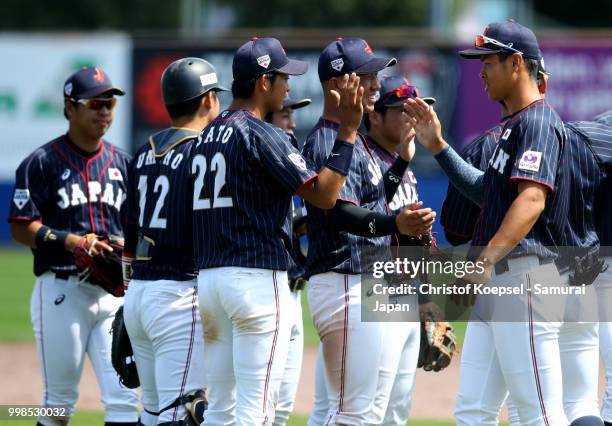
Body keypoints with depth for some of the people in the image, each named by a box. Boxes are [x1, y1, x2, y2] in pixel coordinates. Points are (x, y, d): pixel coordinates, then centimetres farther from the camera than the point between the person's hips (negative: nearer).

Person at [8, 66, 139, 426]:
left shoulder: (121, 163, 14)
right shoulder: (42, 162, -2)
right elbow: (22, 228, -7)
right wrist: (72, 241, -20)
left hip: (113, 291, 4)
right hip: (61, 290, -4)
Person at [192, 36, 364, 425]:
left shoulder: (207, 136, 15)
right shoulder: (263, 135, -10)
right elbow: (324, 195, -14)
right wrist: (349, 130, -10)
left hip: (208, 276, 8)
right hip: (258, 277, -8)